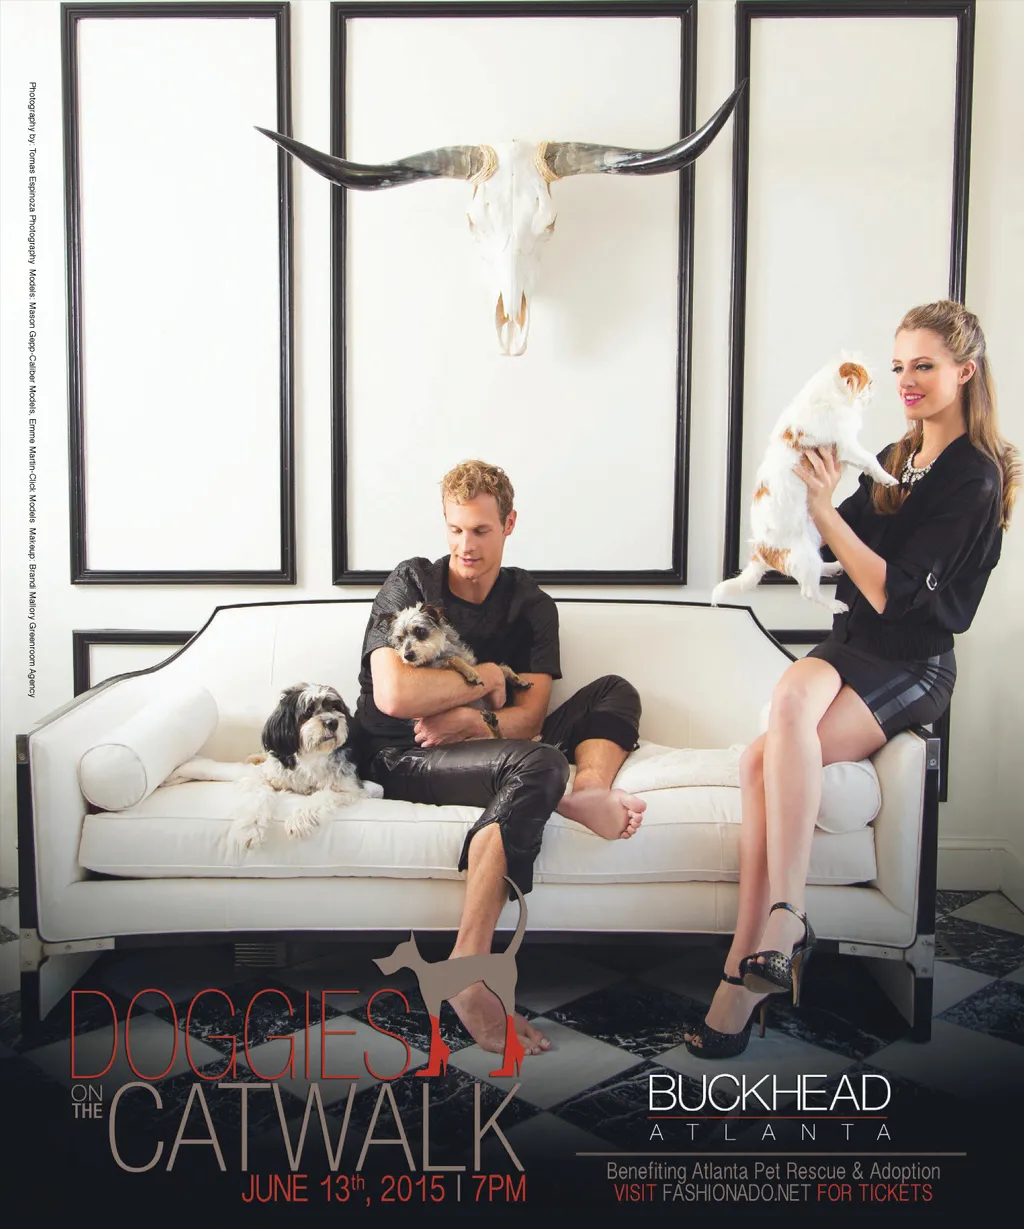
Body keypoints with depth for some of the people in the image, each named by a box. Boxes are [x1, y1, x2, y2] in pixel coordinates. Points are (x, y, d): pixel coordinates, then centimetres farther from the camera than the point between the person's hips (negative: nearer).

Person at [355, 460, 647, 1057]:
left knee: (615, 692, -5)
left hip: (484, 748, 5)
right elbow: (393, 696, -16)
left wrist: (474, 722, -20)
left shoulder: (532, 605, 10)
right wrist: (486, 679, -7)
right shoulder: (410, 584, -1)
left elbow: (530, 717, 0)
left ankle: (589, 791, -38)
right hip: (403, 759, -5)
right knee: (537, 764, -34)